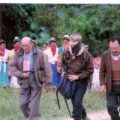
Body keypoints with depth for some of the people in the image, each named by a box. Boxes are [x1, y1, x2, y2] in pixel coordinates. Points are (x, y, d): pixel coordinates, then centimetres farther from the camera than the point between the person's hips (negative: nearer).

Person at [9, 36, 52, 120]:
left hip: (36, 81, -4)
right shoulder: (18, 54, 4)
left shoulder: (39, 54, -6)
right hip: (24, 81, 4)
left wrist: (47, 83, -8)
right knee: (23, 103, 5)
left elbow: (47, 68, -6)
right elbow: (12, 66, 10)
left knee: (34, 104, -3)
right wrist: (20, 74, -7)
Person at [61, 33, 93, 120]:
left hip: (82, 82, -5)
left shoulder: (86, 55, -19)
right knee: (74, 102, 14)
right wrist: (64, 71, -4)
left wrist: (78, 76, -21)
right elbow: (63, 63, 15)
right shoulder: (66, 53, -6)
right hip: (71, 81, 5)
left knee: (77, 102, -13)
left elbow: (90, 70, -13)